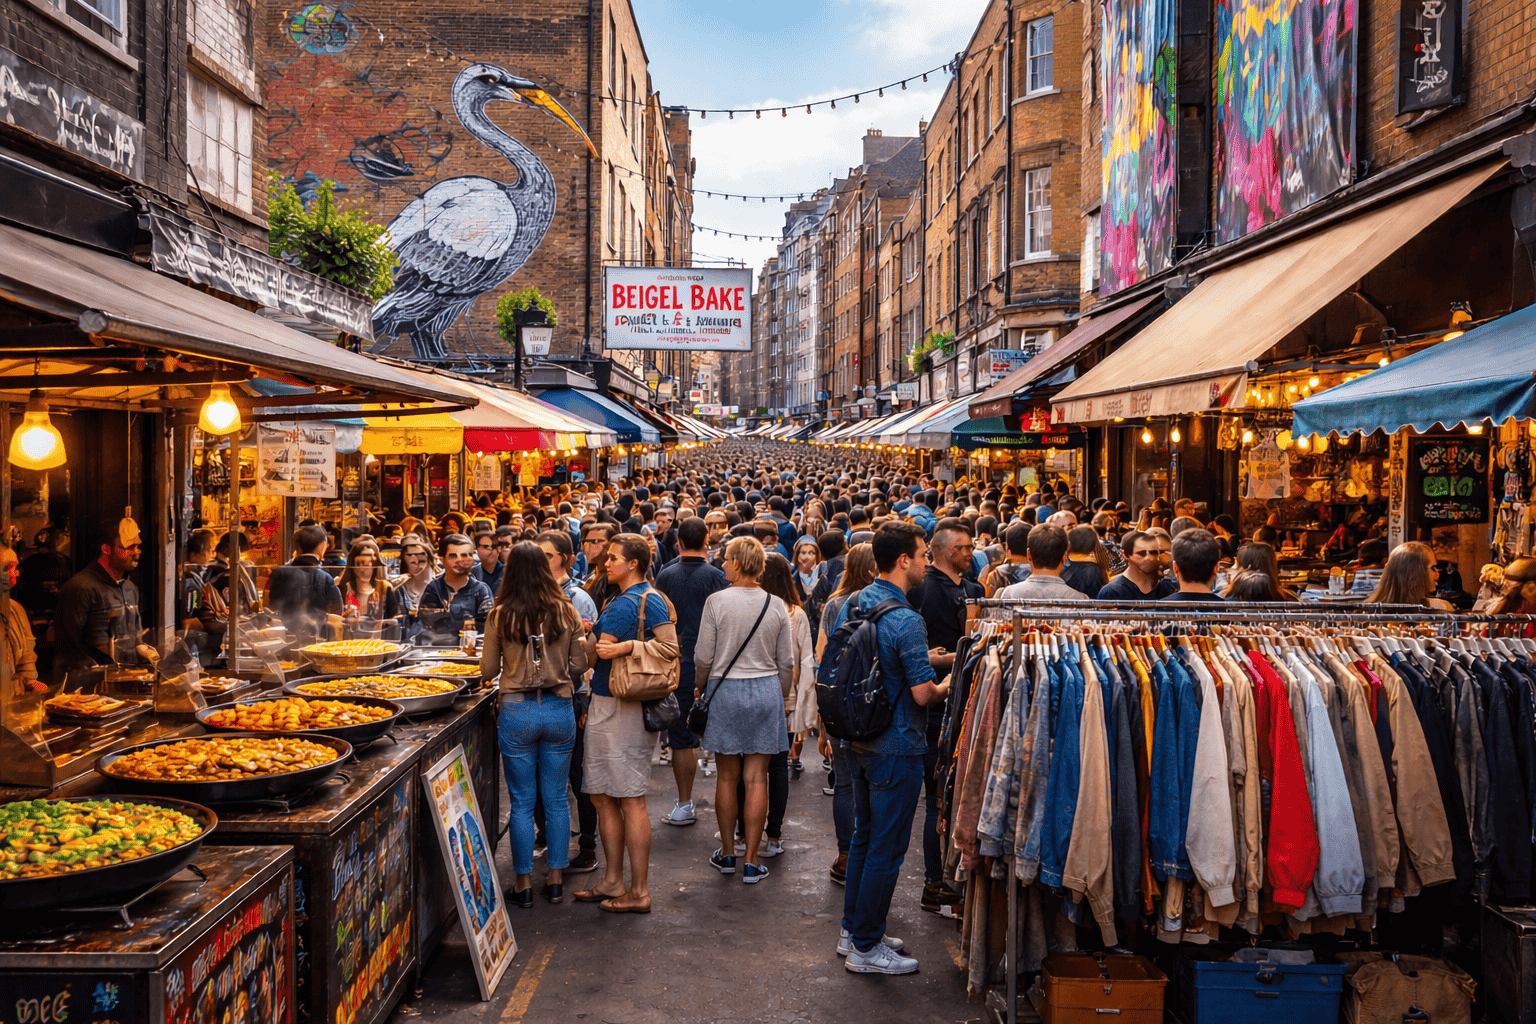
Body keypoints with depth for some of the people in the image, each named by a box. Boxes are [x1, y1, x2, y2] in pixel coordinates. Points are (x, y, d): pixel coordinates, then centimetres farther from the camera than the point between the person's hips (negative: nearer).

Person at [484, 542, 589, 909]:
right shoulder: (566, 611, -3)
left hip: (517, 712, -2)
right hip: (560, 710, 2)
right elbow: (579, 665, 1)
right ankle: (556, 879, 20)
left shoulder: (500, 615, -7)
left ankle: (524, 884, 15)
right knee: (556, 799, 13)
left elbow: (488, 671, 0)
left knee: (522, 802, 8)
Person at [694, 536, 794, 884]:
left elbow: (703, 657, -4)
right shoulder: (776, 605, 0)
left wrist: (700, 687, 14)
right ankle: (751, 863, 8)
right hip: (766, 690, 2)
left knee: (727, 777, 9)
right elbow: (787, 662, 5)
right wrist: (780, 696, 19)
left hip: (725, 690, -2)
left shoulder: (717, 601, -8)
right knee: (757, 778, 4)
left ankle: (727, 855, 20)